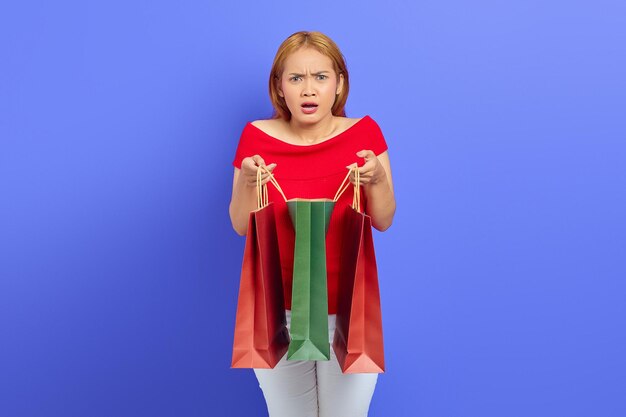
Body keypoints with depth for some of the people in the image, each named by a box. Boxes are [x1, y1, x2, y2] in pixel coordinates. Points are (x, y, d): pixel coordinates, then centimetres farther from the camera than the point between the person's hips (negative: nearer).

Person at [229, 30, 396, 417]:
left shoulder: (364, 132, -6)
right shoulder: (257, 136, -6)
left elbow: (384, 221, -2)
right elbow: (242, 226, -3)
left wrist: (377, 179, -21)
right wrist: (248, 182, -21)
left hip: (350, 310, 0)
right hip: (276, 310, 0)